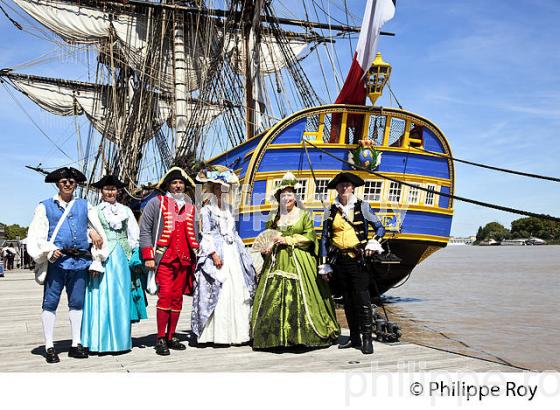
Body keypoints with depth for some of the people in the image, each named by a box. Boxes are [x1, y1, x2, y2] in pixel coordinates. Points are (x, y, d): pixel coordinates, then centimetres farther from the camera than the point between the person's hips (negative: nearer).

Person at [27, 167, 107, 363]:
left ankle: (76, 345, 16)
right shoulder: (45, 206, 10)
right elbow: (36, 235, 3)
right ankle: (49, 347, 7)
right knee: (50, 303, -1)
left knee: (77, 303, 7)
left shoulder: (85, 205, 15)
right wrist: (49, 250, -14)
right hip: (56, 261, -2)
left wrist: (96, 261, 9)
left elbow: (99, 232, 14)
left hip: (80, 262, 2)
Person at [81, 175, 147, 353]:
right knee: (102, 297, -4)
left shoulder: (125, 210, 16)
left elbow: (134, 235, 14)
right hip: (102, 258, -2)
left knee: (121, 298, 2)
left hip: (122, 258, 2)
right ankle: (101, 342, 2)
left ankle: (120, 340, 8)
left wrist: (133, 257, 3)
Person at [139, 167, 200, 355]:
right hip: (164, 258, -5)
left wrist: (196, 256, 17)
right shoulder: (156, 202, 3)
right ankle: (160, 339, -3)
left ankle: (171, 336, 17)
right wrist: (148, 256, -8)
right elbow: (144, 230, -1)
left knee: (177, 297, 7)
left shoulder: (190, 207, 18)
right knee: (165, 295, -12)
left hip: (184, 260, 5)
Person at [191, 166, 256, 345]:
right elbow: (206, 234, -7)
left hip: (233, 254, 6)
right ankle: (218, 334, -5)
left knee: (238, 291, 2)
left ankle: (237, 332, 8)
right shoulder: (207, 210, 1)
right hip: (217, 253, -6)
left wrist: (243, 253, 16)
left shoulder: (228, 209, 19)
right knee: (219, 293, -10)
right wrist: (214, 254, -18)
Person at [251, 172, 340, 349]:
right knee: (275, 297, -3)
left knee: (299, 297, -8)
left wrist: (288, 240, -10)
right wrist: (268, 246, -3)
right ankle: (276, 335, 4)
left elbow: (310, 237, -4)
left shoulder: (304, 215, 5)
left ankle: (302, 335, 1)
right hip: (277, 261, 3)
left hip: (299, 261, -3)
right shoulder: (275, 218, 15)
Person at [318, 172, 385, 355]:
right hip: (339, 261, 4)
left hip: (358, 260, -3)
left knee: (362, 300, -7)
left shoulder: (362, 206, 2)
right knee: (348, 300, 11)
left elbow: (380, 228, 3)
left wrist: (373, 243, -17)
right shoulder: (330, 211, 9)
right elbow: (325, 238, 11)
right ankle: (354, 338, 20)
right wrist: (324, 264, 9)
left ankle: (367, 339, 1)